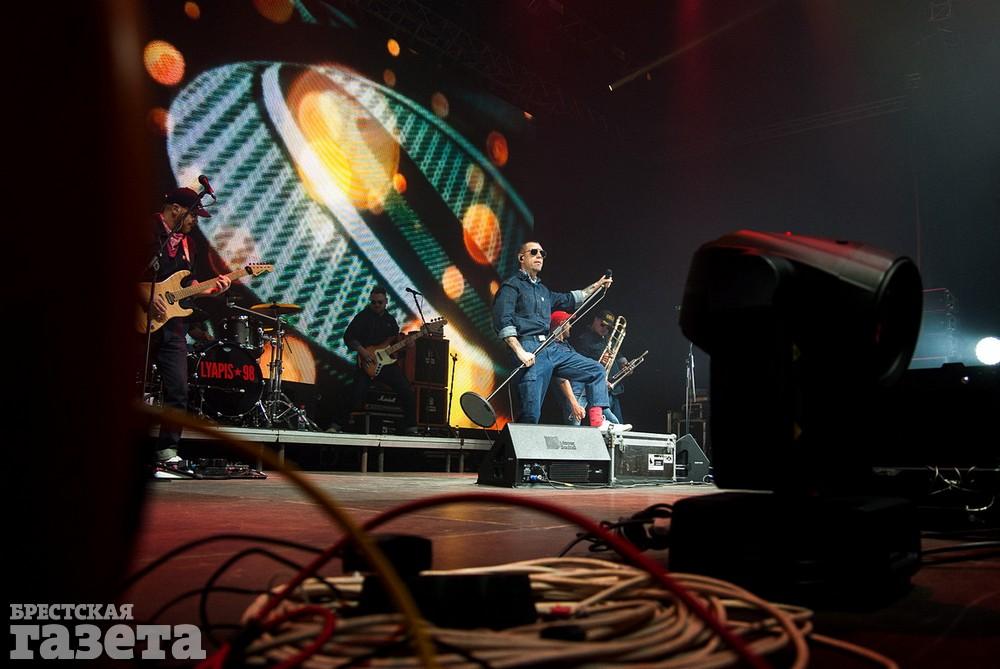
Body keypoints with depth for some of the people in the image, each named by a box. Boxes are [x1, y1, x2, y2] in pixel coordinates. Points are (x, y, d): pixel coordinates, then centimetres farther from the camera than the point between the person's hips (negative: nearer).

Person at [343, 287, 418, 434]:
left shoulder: (390, 320, 16)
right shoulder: (363, 317, 0)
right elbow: (348, 337, -7)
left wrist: (405, 343, 0)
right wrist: (362, 352, -19)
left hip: (388, 362, 4)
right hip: (367, 364, -4)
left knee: (407, 393, -5)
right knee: (357, 394, -16)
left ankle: (411, 428, 5)